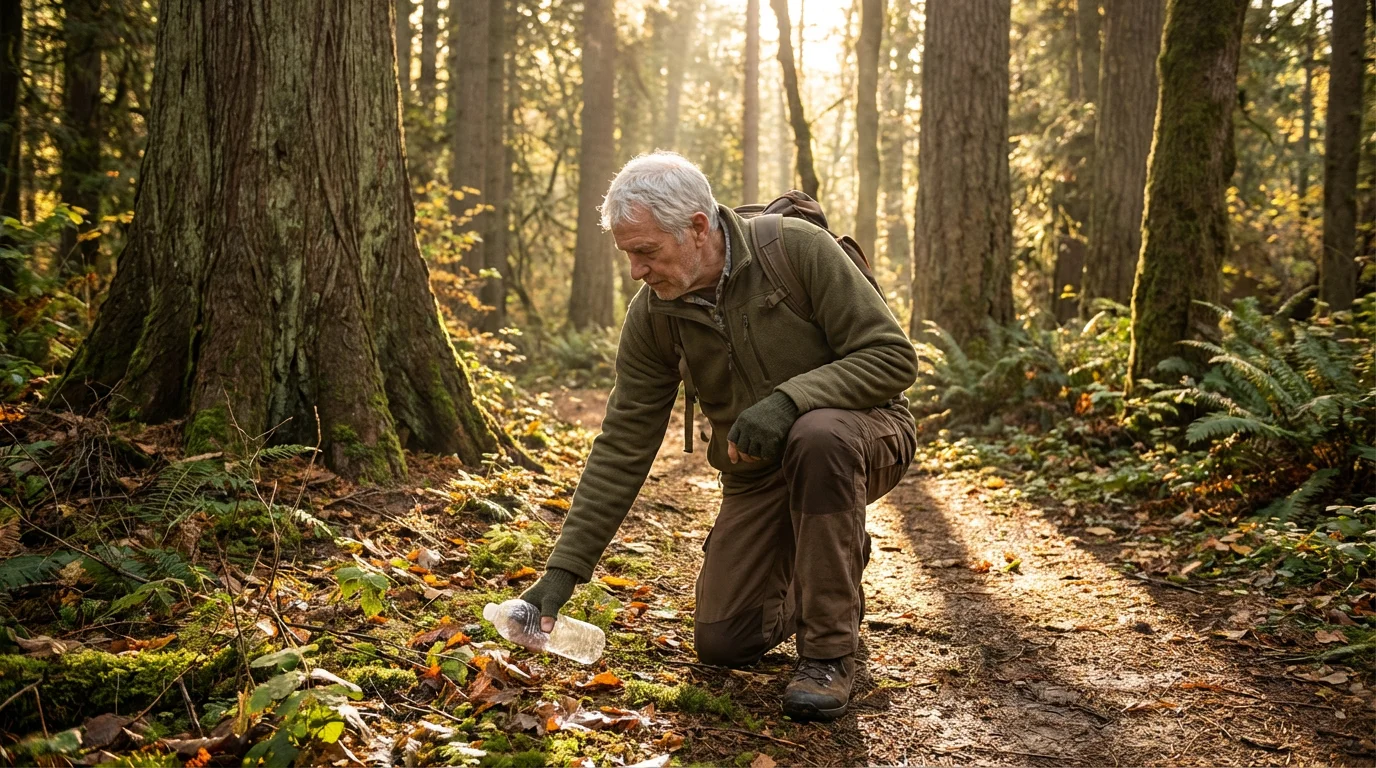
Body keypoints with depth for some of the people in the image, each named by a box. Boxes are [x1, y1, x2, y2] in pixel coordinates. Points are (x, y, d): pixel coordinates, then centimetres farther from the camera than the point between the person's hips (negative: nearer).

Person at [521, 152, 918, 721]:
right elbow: (622, 448, -7)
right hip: (756, 475, 5)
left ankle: (829, 651, -22)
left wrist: (789, 399, -36)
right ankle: (835, 559, 28)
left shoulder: (798, 249, -22)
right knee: (721, 643, -2)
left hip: (864, 434, -4)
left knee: (818, 435, -40)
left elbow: (892, 356, -22)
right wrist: (564, 568, -11)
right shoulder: (652, 315, -9)